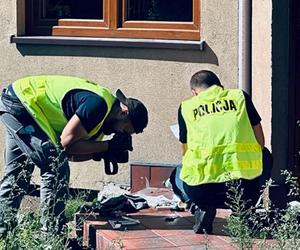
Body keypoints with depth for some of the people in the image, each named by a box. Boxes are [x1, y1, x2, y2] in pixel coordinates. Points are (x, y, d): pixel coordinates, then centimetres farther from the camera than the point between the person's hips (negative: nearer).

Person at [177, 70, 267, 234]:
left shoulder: (186, 107, 14)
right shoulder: (240, 97, 14)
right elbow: (260, 141, 17)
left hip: (203, 191, 1)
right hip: (246, 186, 0)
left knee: (179, 175, 36)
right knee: (266, 157, 33)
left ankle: (205, 208, 8)